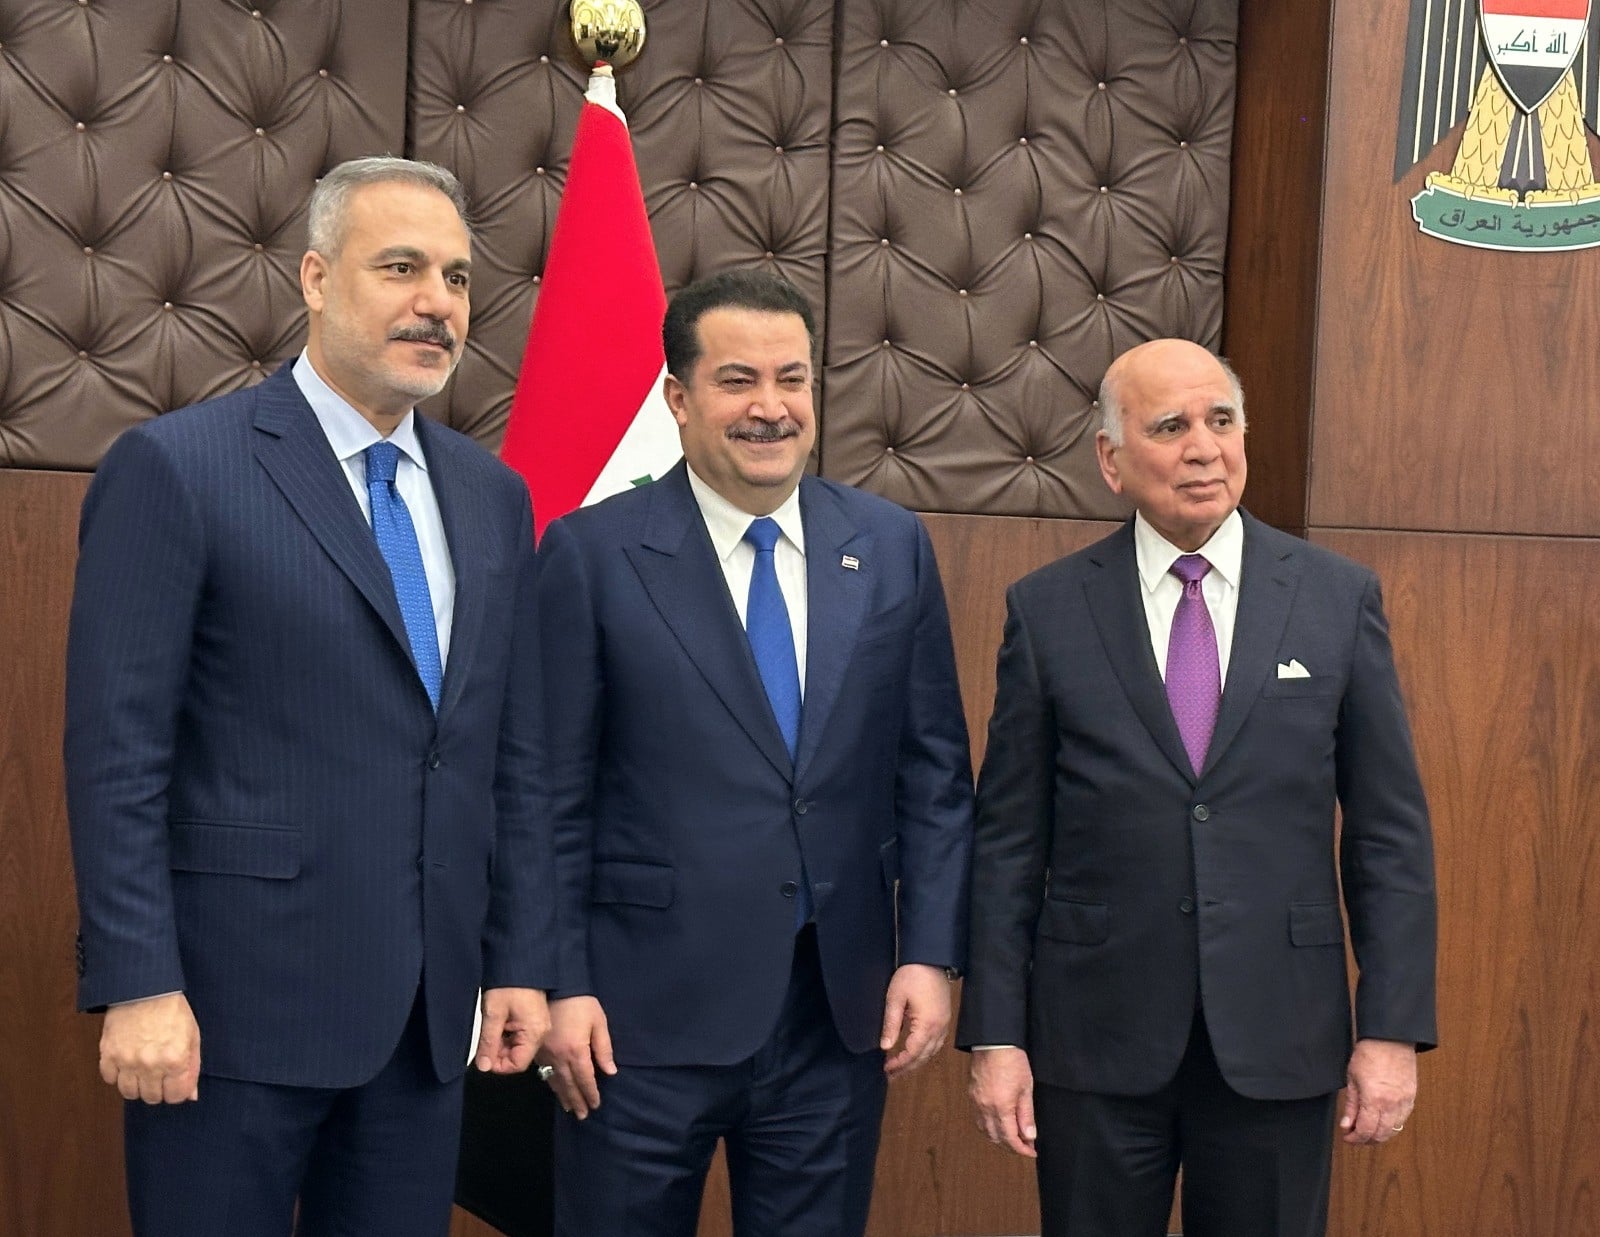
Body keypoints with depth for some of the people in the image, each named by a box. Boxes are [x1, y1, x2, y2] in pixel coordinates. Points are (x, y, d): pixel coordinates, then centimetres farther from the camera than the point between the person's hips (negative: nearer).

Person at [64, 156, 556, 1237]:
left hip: (430, 1012, 6)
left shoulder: (493, 495, 11)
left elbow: (514, 756, 13)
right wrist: (136, 987, -15)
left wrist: (523, 964, 9)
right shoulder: (175, 468, -7)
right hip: (239, 1004, -5)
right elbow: (116, 751, -10)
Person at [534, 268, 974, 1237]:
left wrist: (930, 954, 0)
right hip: (646, 1013, -3)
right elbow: (554, 795, -3)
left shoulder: (893, 548, 6)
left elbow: (934, 775, 7)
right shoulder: (593, 554, -4)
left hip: (840, 1012, 3)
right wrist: (562, 985, -7)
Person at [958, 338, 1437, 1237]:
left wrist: (1393, 1030, -3)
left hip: (1279, 1035, 1)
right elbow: (1009, 839, 1)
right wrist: (995, 1035, -3)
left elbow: (1389, 828, 2)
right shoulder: (1048, 610, 0)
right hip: (1097, 1037, 0)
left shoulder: (1339, 598, 1)